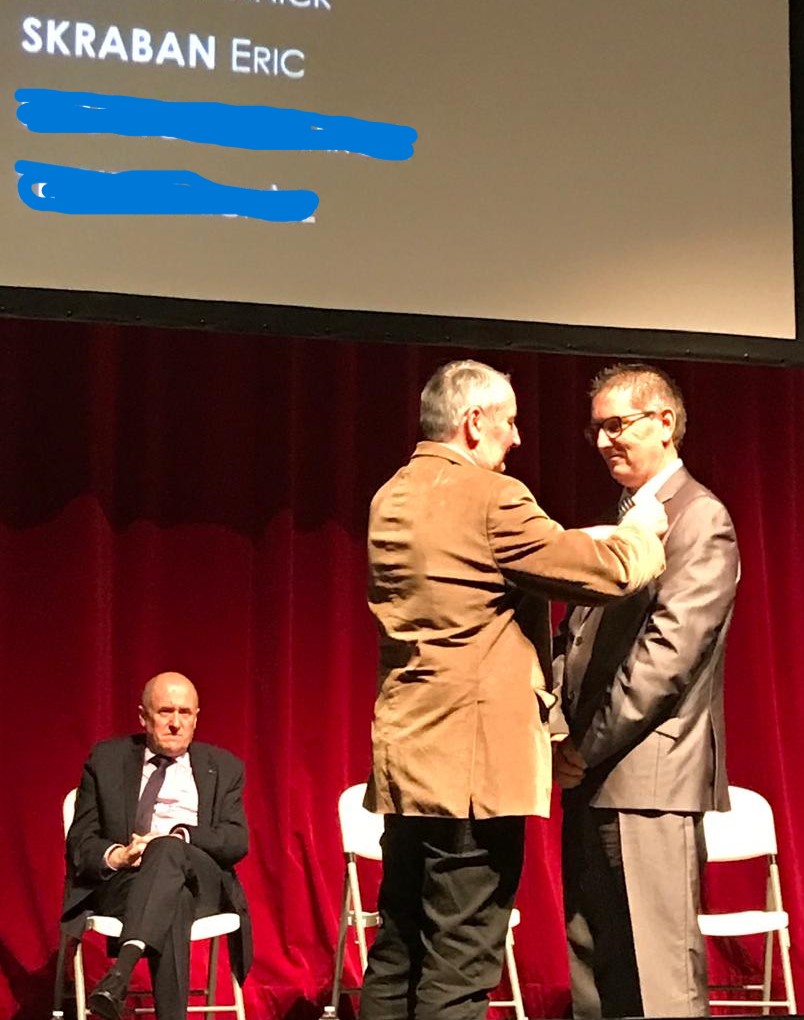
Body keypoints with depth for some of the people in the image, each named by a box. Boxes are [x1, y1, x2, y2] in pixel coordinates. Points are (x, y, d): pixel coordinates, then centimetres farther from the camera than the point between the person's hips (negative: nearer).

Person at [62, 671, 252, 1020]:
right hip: (121, 883, 0)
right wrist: (116, 855, -14)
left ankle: (119, 976, -55)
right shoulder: (106, 760, 17)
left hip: (202, 884, 1)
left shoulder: (223, 768, 18)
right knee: (172, 903, -39)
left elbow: (236, 841, 5)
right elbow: (80, 841, 10)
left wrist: (180, 837, -15)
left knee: (168, 850, -38)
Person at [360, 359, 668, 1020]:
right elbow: (604, 574, -13)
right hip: (474, 760, -9)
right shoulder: (490, 498, -13)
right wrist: (642, 531, 7)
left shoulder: (391, 501, 13)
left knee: (396, 955, 13)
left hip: (406, 757, 9)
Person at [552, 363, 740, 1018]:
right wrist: (563, 732, 2)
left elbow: (667, 651, -16)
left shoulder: (701, 520, -8)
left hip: (651, 775, -9)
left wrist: (589, 748, -14)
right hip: (593, 777, 9)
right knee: (592, 963, 11)